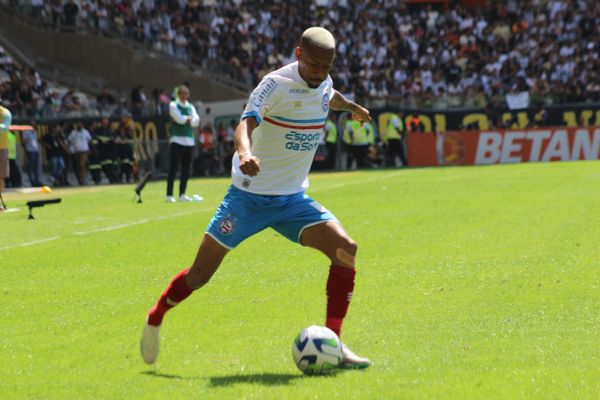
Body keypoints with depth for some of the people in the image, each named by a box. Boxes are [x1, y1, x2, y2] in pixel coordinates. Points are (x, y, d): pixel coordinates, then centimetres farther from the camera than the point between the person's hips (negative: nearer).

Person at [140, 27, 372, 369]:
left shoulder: (323, 83, 2)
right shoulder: (278, 83, -19)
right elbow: (247, 122, -35)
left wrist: (352, 107, 49)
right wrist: (245, 152, -56)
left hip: (293, 199, 6)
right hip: (250, 196, -5)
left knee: (345, 248, -17)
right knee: (201, 272, -3)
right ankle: (155, 319, 26)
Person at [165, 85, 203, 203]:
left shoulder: (190, 107, 16)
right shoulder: (173, 105, -1)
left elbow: (196, 122, 2)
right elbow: (180, 119, -16)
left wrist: (185, 119, -9)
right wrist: (189, 118, 0)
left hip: (189, 141, 6)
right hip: (177, 140, -6)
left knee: (186, 169, 6)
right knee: (173, 168, -9)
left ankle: (182, 195, 12)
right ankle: (169, 195, -9)